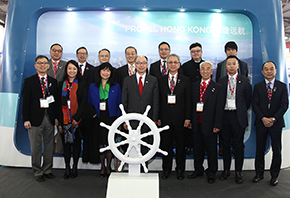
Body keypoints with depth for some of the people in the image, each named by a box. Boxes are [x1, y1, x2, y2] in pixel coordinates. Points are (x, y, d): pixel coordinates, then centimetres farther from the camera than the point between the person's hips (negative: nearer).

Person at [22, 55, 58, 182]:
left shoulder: (53, 81, 10)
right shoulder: (29, 81, 0)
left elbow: (56, 100, 9)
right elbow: (25, 101, -4)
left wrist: (56, 117, 3)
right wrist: (26, 119, -10)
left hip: (50, 119, 3)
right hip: (35, 119, -3)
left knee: (49, 146, 10)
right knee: (36, 148, 6)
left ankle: (47, 170, 25)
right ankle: (37, 172, 20)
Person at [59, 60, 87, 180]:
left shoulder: (82, 85, 1)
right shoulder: (61, 84, 9)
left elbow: (83, 102, -5)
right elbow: (59, 102, 9)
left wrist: (76, 118, -13)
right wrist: (58, 118, 0)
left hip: (77, 119, -2)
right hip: (65, 119, 2)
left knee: (76, 142, 5)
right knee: (66, 142, 5)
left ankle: (75, 168, 16)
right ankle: (67, 168, 14)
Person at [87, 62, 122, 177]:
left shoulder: (116, 87, 4)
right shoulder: (93, 87, 7)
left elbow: (119, 104, 3)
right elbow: (89, 103, 13)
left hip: (111, 118, 0)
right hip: (98, 119, 1)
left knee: (110, 143, 3)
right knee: (100, 143, 5)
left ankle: (108, 166, 19)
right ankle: (102, 166, 20)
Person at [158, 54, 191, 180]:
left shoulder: (185, 81, 4)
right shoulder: (161, 81, 7)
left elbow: (188, 101, 1)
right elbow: (158, 100, 4)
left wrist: (188, 118, -6)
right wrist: (158, 117, -1)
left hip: (180, 118, -1)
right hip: (165, 118, 1)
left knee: (180, 145, 9)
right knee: (166, 145, 9)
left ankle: (180, 170, 24)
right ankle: (166, 169, 24)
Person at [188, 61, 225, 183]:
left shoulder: (218, 88, -2)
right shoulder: (194, 86, 10)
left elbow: (219, 108, -7)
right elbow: (191, 105, 10)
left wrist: (217, 125, -12)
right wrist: (190, 120, 5)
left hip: (209, 124, -3)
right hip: (196, 124, 4)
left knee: (211, 150, 8)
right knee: (197, 148, 14)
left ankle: (211, 173, 24)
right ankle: (198, 170, 31)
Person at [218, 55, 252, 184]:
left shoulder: (244, 81, 1)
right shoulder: (221, 81, 7)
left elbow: (248, 99, 6)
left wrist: (241, 112, 7)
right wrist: (221, 114, 3)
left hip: (238, 116, -2)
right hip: (224, 115, 2)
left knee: (238, 145, 4)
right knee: (226, 144, 10)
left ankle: (238, 172, 17)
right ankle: (226, 170, 22)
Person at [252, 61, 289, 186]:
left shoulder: (282, 86, 4)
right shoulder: (258, 86, 6)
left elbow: (284, 105, -3)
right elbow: (255, 104, 0)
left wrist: (273, 118, -14)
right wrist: (263, 118, -13)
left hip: (276, 123, 0)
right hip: (261, 123, 1)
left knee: (276, 151, 6)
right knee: (260, 150, 7)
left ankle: (274, 175, 20)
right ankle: (259, 173, 20)